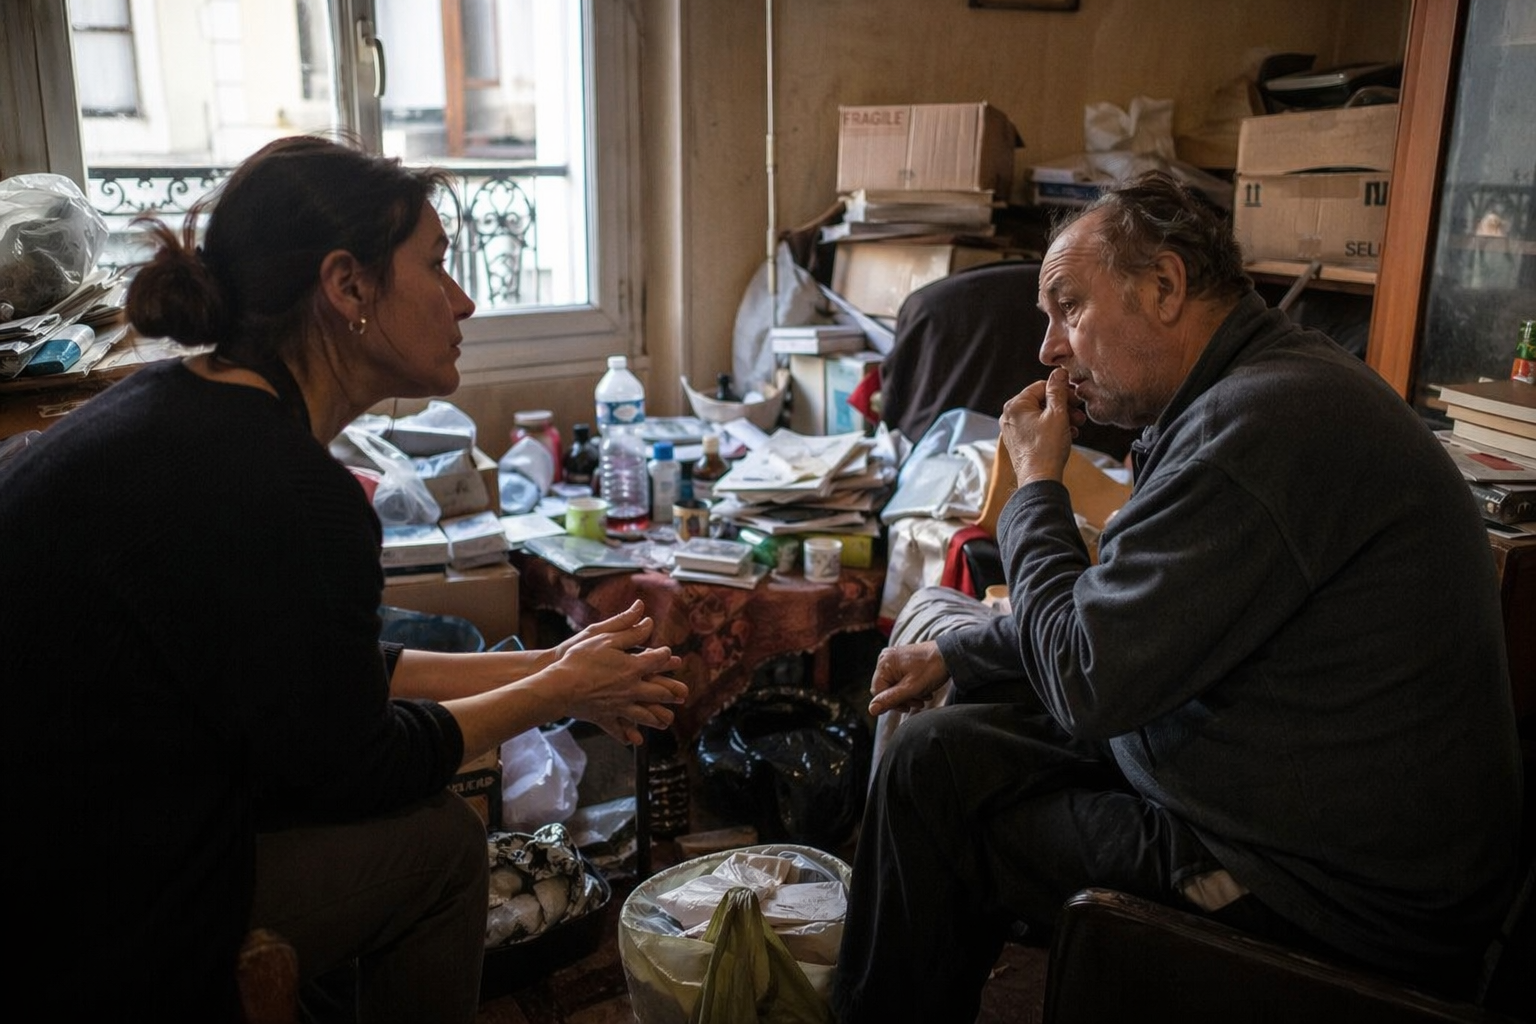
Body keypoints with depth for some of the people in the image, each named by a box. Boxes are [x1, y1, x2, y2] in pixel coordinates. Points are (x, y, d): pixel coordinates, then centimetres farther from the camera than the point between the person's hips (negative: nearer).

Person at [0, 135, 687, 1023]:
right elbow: (342, 765, -15)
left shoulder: (180, 405, 3)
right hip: (76, 949, -9)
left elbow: (321, 676, 8)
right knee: (439, 839, -3)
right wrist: (556, 693, -3)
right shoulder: (278, 485, -27)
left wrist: (547, 669, 7)